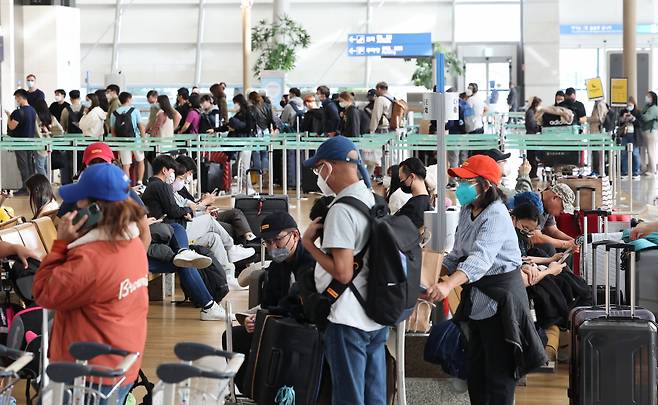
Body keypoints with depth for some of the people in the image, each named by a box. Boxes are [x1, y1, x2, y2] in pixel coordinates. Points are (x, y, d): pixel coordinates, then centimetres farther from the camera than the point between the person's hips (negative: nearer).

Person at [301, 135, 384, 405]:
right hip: (377, 317, 9)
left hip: (348, 321, -9)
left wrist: (309, 243, -12)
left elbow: (342, 273, -22)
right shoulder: (375, 201, 8)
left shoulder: (341, 210, -19)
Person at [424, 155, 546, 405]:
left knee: (499, 374, -4)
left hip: (500, 298, -9)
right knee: (476, 372, 15)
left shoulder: (496, 216, -22)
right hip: (477, 298, 9)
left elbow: (481, 258, -37)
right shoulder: (467, 211, 7)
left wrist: (449, 284, -52)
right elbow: (459, 253, 14)